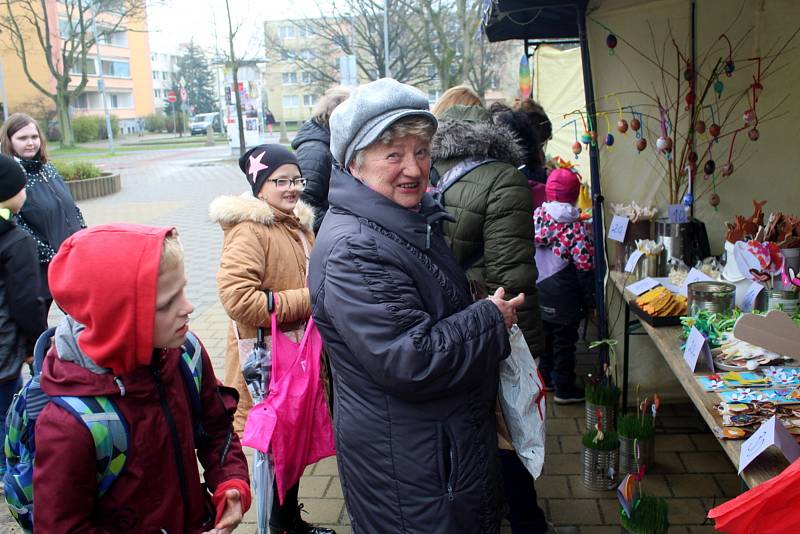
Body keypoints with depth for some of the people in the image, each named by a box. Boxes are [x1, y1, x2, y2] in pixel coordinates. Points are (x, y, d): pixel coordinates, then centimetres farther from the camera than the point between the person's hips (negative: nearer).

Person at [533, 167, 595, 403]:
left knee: (545, 334, 21)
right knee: (564, 340, 7)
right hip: (564, 297, -5)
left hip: (540, 293, 5)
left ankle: (545, 375, 36)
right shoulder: (575, 226, -18)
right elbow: (584, 266, -17)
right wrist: (589, 299, -8)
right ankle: (564, 388, 16)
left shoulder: (536, 216, -6)